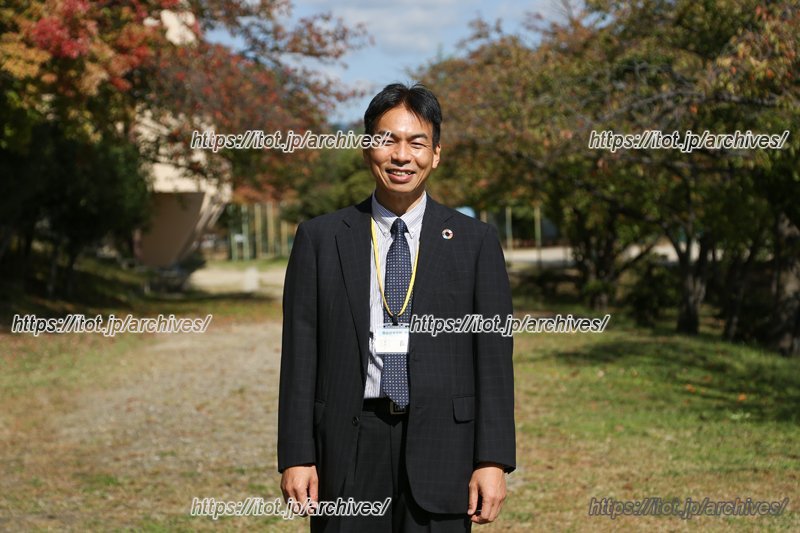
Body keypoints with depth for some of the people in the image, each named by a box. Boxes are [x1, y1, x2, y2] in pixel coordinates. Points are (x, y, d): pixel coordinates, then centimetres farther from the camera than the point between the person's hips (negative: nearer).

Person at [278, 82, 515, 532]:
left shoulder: (476, 241, 5)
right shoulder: (320, 239, 6)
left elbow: (494, 356, 2)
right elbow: (300, 355, 4)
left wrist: (493, 461, -5)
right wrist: (296, 456, -2)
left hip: (441, 446, 0)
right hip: (349, 445, 0)